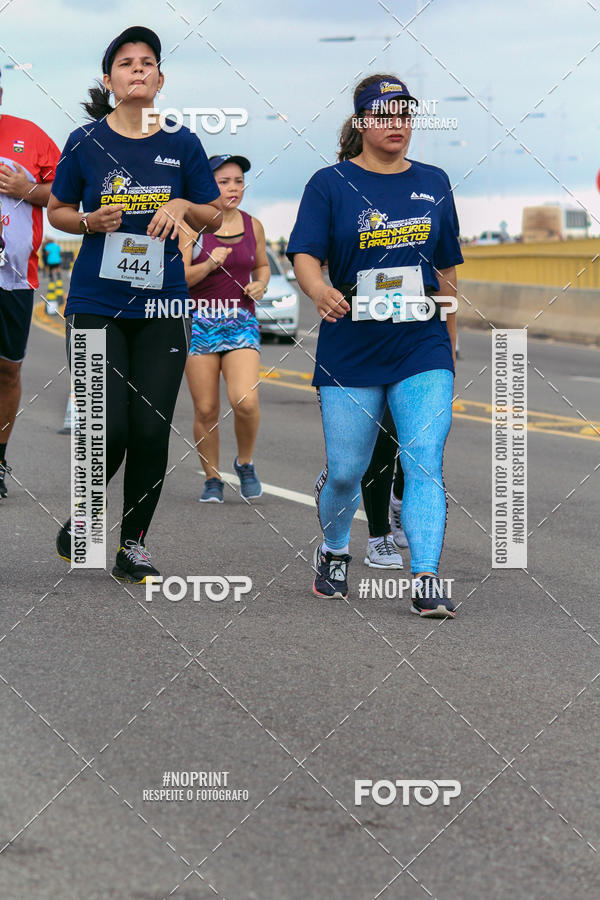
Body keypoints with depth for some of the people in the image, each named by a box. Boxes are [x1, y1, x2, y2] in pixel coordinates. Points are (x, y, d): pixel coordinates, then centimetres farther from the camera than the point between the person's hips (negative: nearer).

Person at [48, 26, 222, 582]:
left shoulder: (181, 144, 5)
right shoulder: (86, 142, 1)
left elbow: (214, 218, 12)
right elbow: (57, 211, 12)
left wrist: (182, 206, -9)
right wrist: (90, 221, -9)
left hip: (162, 306, 2)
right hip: (97, 303, -2)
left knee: (151, 433, -1)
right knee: (109, 432, -10)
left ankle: (133, 547, 13)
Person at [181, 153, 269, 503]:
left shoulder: (252, 226, 7)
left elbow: (263, 265, 23)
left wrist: (260, 285, 2)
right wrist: (208, 265, -23)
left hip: (241, 323, 1)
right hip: (199, 323, -1)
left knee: (245, 401, -17)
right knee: (206, 409, -1)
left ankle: (245, 462, 9)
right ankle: (213, 479, 16)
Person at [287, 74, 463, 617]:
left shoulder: (433, 183, 11)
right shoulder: (331, 184, 1)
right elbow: (305, 254, -10)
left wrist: (449, 344, 18)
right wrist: (321, 291, -32)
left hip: (423, 350, 2)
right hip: (351, 349, -2)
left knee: (424, 464, -11)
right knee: (345, 472, 4)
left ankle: (427, 582, -13)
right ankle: (334, 553, 33)